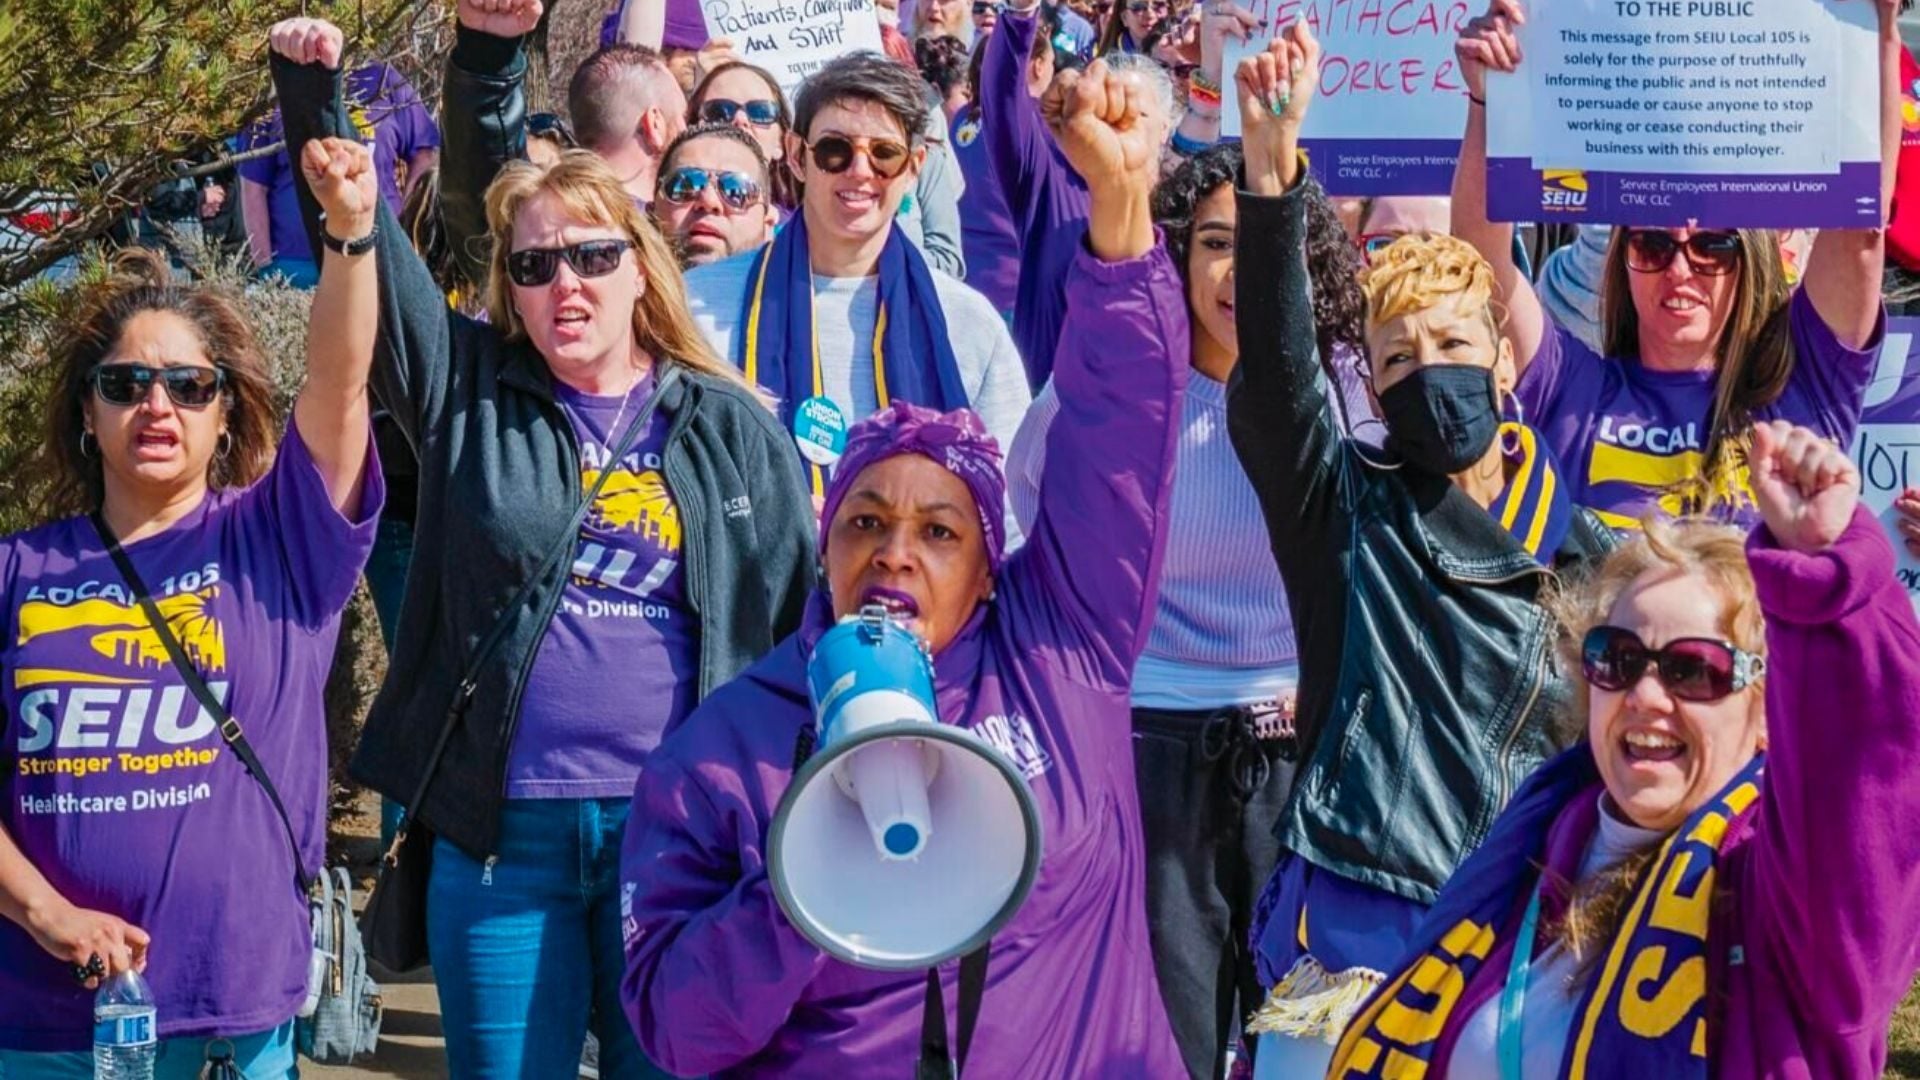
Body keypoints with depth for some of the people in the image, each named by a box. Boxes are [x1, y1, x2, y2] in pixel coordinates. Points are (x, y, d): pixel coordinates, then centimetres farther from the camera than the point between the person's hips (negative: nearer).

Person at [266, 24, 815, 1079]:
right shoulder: (469, 392, 6)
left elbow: (803, 619, 8)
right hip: (499, 832, 0)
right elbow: (369, 265, -5)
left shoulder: (734, 430, 6)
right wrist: (316, 108, -19)